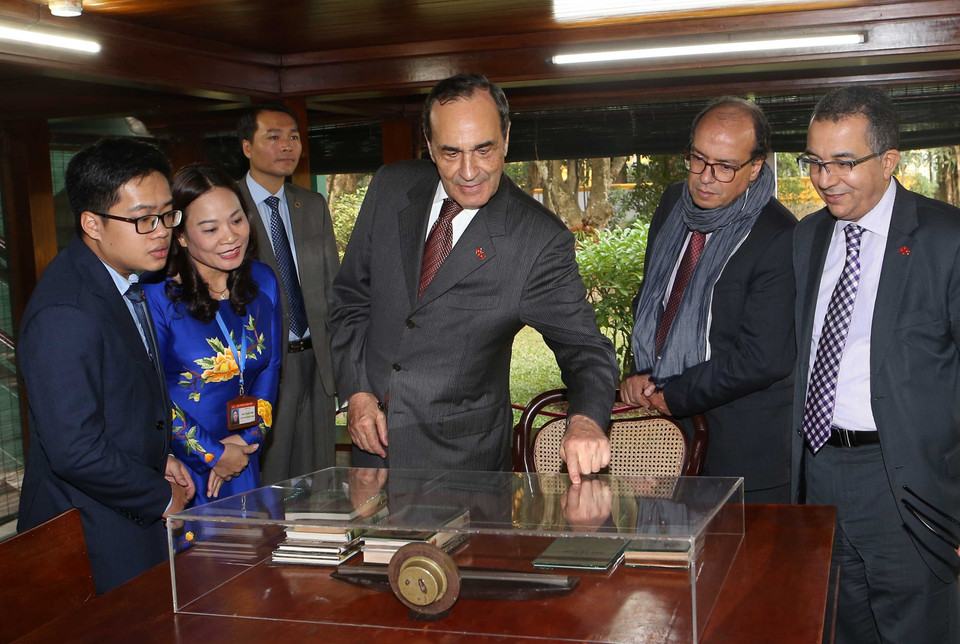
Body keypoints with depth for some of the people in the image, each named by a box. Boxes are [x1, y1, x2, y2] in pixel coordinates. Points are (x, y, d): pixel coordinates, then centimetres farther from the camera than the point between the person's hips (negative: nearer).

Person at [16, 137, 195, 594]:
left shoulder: (124, 281, 7)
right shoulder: (65, 314, -25)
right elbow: (74, 450, -26)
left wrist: (158, 459, 7)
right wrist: (161, 498, -13)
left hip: (134, 514, 9)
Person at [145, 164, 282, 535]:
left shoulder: (262, 282, 1)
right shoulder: (156, 296, -16)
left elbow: (269, 370, 7)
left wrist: (247, 440, -5)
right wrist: (212, 455, -11)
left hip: (241, 465, 5)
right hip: (178, 468, -5)